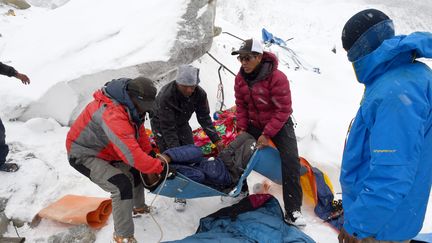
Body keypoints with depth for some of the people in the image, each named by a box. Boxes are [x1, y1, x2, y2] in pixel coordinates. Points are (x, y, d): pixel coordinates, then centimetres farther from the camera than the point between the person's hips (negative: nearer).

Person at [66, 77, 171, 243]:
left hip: (104, 149, 9)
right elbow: (132, 154, -41)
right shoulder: (113, 114, -39)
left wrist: (151, 159, -1)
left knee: (135, 170, 16)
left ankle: (138, 207, 41)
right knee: (122, 185, -22)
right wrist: (159, 166, -29)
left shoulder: (131, 107, -8)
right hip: (83, 154, -9)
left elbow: (140, 134, 4)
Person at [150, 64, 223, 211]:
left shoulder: (199, 94, -23)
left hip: (181, 123, 5)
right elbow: (168, 128, -34)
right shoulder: (166, 96, -37)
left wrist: (216, 139, -18)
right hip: (161, 124, -4)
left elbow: (204, 118, -13)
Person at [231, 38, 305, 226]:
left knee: (290, 162, -16)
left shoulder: (277, 78, -27)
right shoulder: (240, 78, -9)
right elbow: (241, 104, 1)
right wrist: (242, 128, -8)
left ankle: (292, 211, -7)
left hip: (279, 124, -5)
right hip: (254, 124, 5)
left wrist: (267, 134, -25)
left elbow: (283, 110, -25)